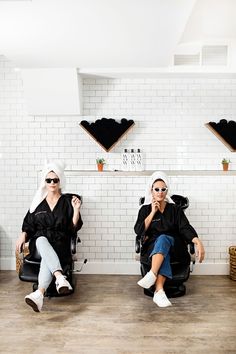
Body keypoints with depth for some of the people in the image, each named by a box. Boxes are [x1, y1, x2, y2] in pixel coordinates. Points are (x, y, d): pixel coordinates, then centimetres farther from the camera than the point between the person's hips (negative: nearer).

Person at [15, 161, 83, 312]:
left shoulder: (67, 202, 5)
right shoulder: (38, 202, 11)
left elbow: (73, 228, -1)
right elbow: (28, 224, 13)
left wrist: (76, 210, -16)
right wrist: (24, 234, -8)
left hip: (60, 244, -1)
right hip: (39, 243, 1)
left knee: (47, 258, -35)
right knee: (42, 239, -35)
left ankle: (39, 293, -53)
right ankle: (60, 278, -54)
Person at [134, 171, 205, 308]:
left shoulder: (175, 209, 9)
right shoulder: (145, 209, 10)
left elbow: (185, 228, -5)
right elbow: (138, 231, -3)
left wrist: (198, 242, -24)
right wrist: (153, 212, -7)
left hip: (174, 246, 0)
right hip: (153, 246, 0)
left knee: (163, 239, -35)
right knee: (162, 247, -36)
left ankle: (152, 275, -51)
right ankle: (159, 291, -51)